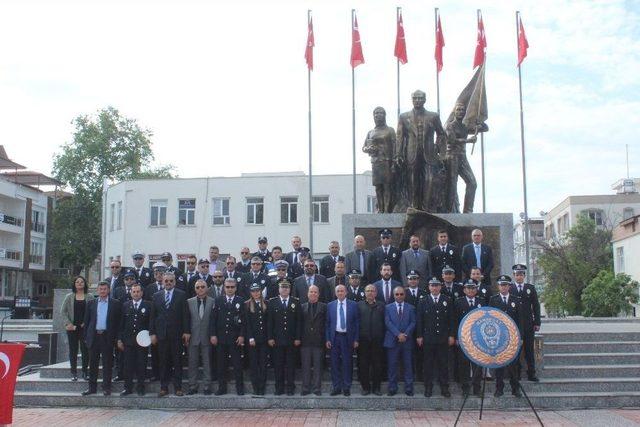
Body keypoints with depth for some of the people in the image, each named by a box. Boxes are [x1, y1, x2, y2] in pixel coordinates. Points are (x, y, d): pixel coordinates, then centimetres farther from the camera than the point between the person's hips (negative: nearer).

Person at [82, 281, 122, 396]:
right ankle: (92, 387, 15)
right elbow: (86, 321, 10)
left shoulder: (115, 303, 2)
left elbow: (118, 321, 2)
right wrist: (86, 337, 4)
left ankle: (106, 387, 10)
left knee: (107, 364, 2)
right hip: (94, 336, 2)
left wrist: (116, 337, -4)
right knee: (93, 363, 7)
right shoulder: (91, 303, 9)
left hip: (108, 337, -2)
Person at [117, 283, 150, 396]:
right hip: (128, 340, 2)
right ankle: (128, 388, 14)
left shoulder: (148, 305, 1)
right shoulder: (125, 305, 8)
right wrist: (119, 339, 4)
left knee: (141, 365, 4)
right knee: (128, 365, 4)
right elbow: (121, 324, 8)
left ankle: (140, 388, 15)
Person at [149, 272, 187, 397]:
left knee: (177, 362, 3)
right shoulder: (157, 296, 9)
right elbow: (153, 316, 8)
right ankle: (164, 387, 13)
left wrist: (186, 332, -7)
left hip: (176, 334, -2)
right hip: (161, 334, 2)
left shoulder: (181, 295, 1)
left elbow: (185, 315, -2)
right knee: (163, 362, 7)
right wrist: (152, 333, 2)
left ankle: (178, 387, 9)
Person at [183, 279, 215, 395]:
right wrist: (186, 333, -5)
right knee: (192, 363, 7)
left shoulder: (212, 302, -2)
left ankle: (207, 386, 12)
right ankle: (192, 386, 15)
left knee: (207, 363, 5)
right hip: (193, 337, 2)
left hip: (207, 337, -2)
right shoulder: (189, 302, 5)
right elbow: (186, 319, 4)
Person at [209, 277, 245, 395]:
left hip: (236, 338, -2)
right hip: (220, 337, 2)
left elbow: (244, 320, -1)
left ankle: (239, 388, 11)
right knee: (221, 364, 7)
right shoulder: (218, 301, 7)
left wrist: (242, 335, -8)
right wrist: (213, 335, -3)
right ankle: (222, 388, 15)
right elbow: (213, 319, 5)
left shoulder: (241, 301, 2)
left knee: (237, 364, 2)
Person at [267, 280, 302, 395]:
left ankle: (290, 388, 12)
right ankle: (279, 388, 12)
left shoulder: (296, 302, 5)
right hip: (277, 339, 0)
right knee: (278, 364, 4)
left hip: (291, 340, 0)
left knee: (291, 364, 4)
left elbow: (299, 321, 2)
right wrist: (270, 338, -4)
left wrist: (298, 338, -3)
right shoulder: (272, 302, 5)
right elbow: (269, 321, 2)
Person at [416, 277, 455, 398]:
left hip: (443, 338, 0)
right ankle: (428, 388, 14)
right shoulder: (423, 302, 4)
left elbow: (451, 319, 5)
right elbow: (419, 320, 3)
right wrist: (419, 336, -2)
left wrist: (451, 335, 0)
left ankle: (444, 388, 13)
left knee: (443, 364, 5)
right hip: (428, 338, 0)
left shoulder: (447, 301, 5)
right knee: (428, 364, 5)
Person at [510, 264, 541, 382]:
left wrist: (537, 323, 1)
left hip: (528, 325, 1)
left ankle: (531, 374, 10)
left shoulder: (530, 288, 8)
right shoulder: (509, 288, 3)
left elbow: (536, 306, 7)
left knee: (529, 349, 4)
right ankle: (516, 375, 9)